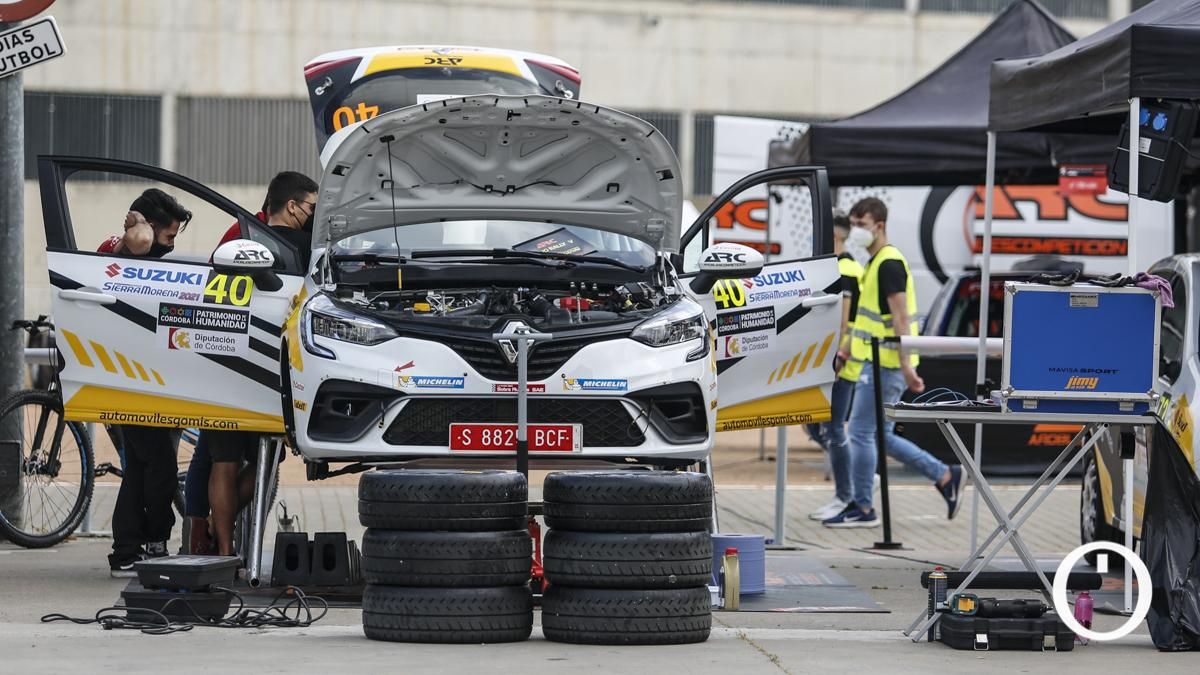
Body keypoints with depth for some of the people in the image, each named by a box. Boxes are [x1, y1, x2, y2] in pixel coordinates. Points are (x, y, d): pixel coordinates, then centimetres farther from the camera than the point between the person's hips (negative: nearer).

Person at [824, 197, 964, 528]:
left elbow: (900, 317, -20)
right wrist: (847, 350, 26)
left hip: (885, 364, -10)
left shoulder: (889, 263, -15)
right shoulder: (876, 263, 16)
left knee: (861, 432, -5)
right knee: (882, 436, 14)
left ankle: (861, 508, 3)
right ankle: (945, 476, 18)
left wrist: (906, 365, -23)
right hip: (877, 362, 10)